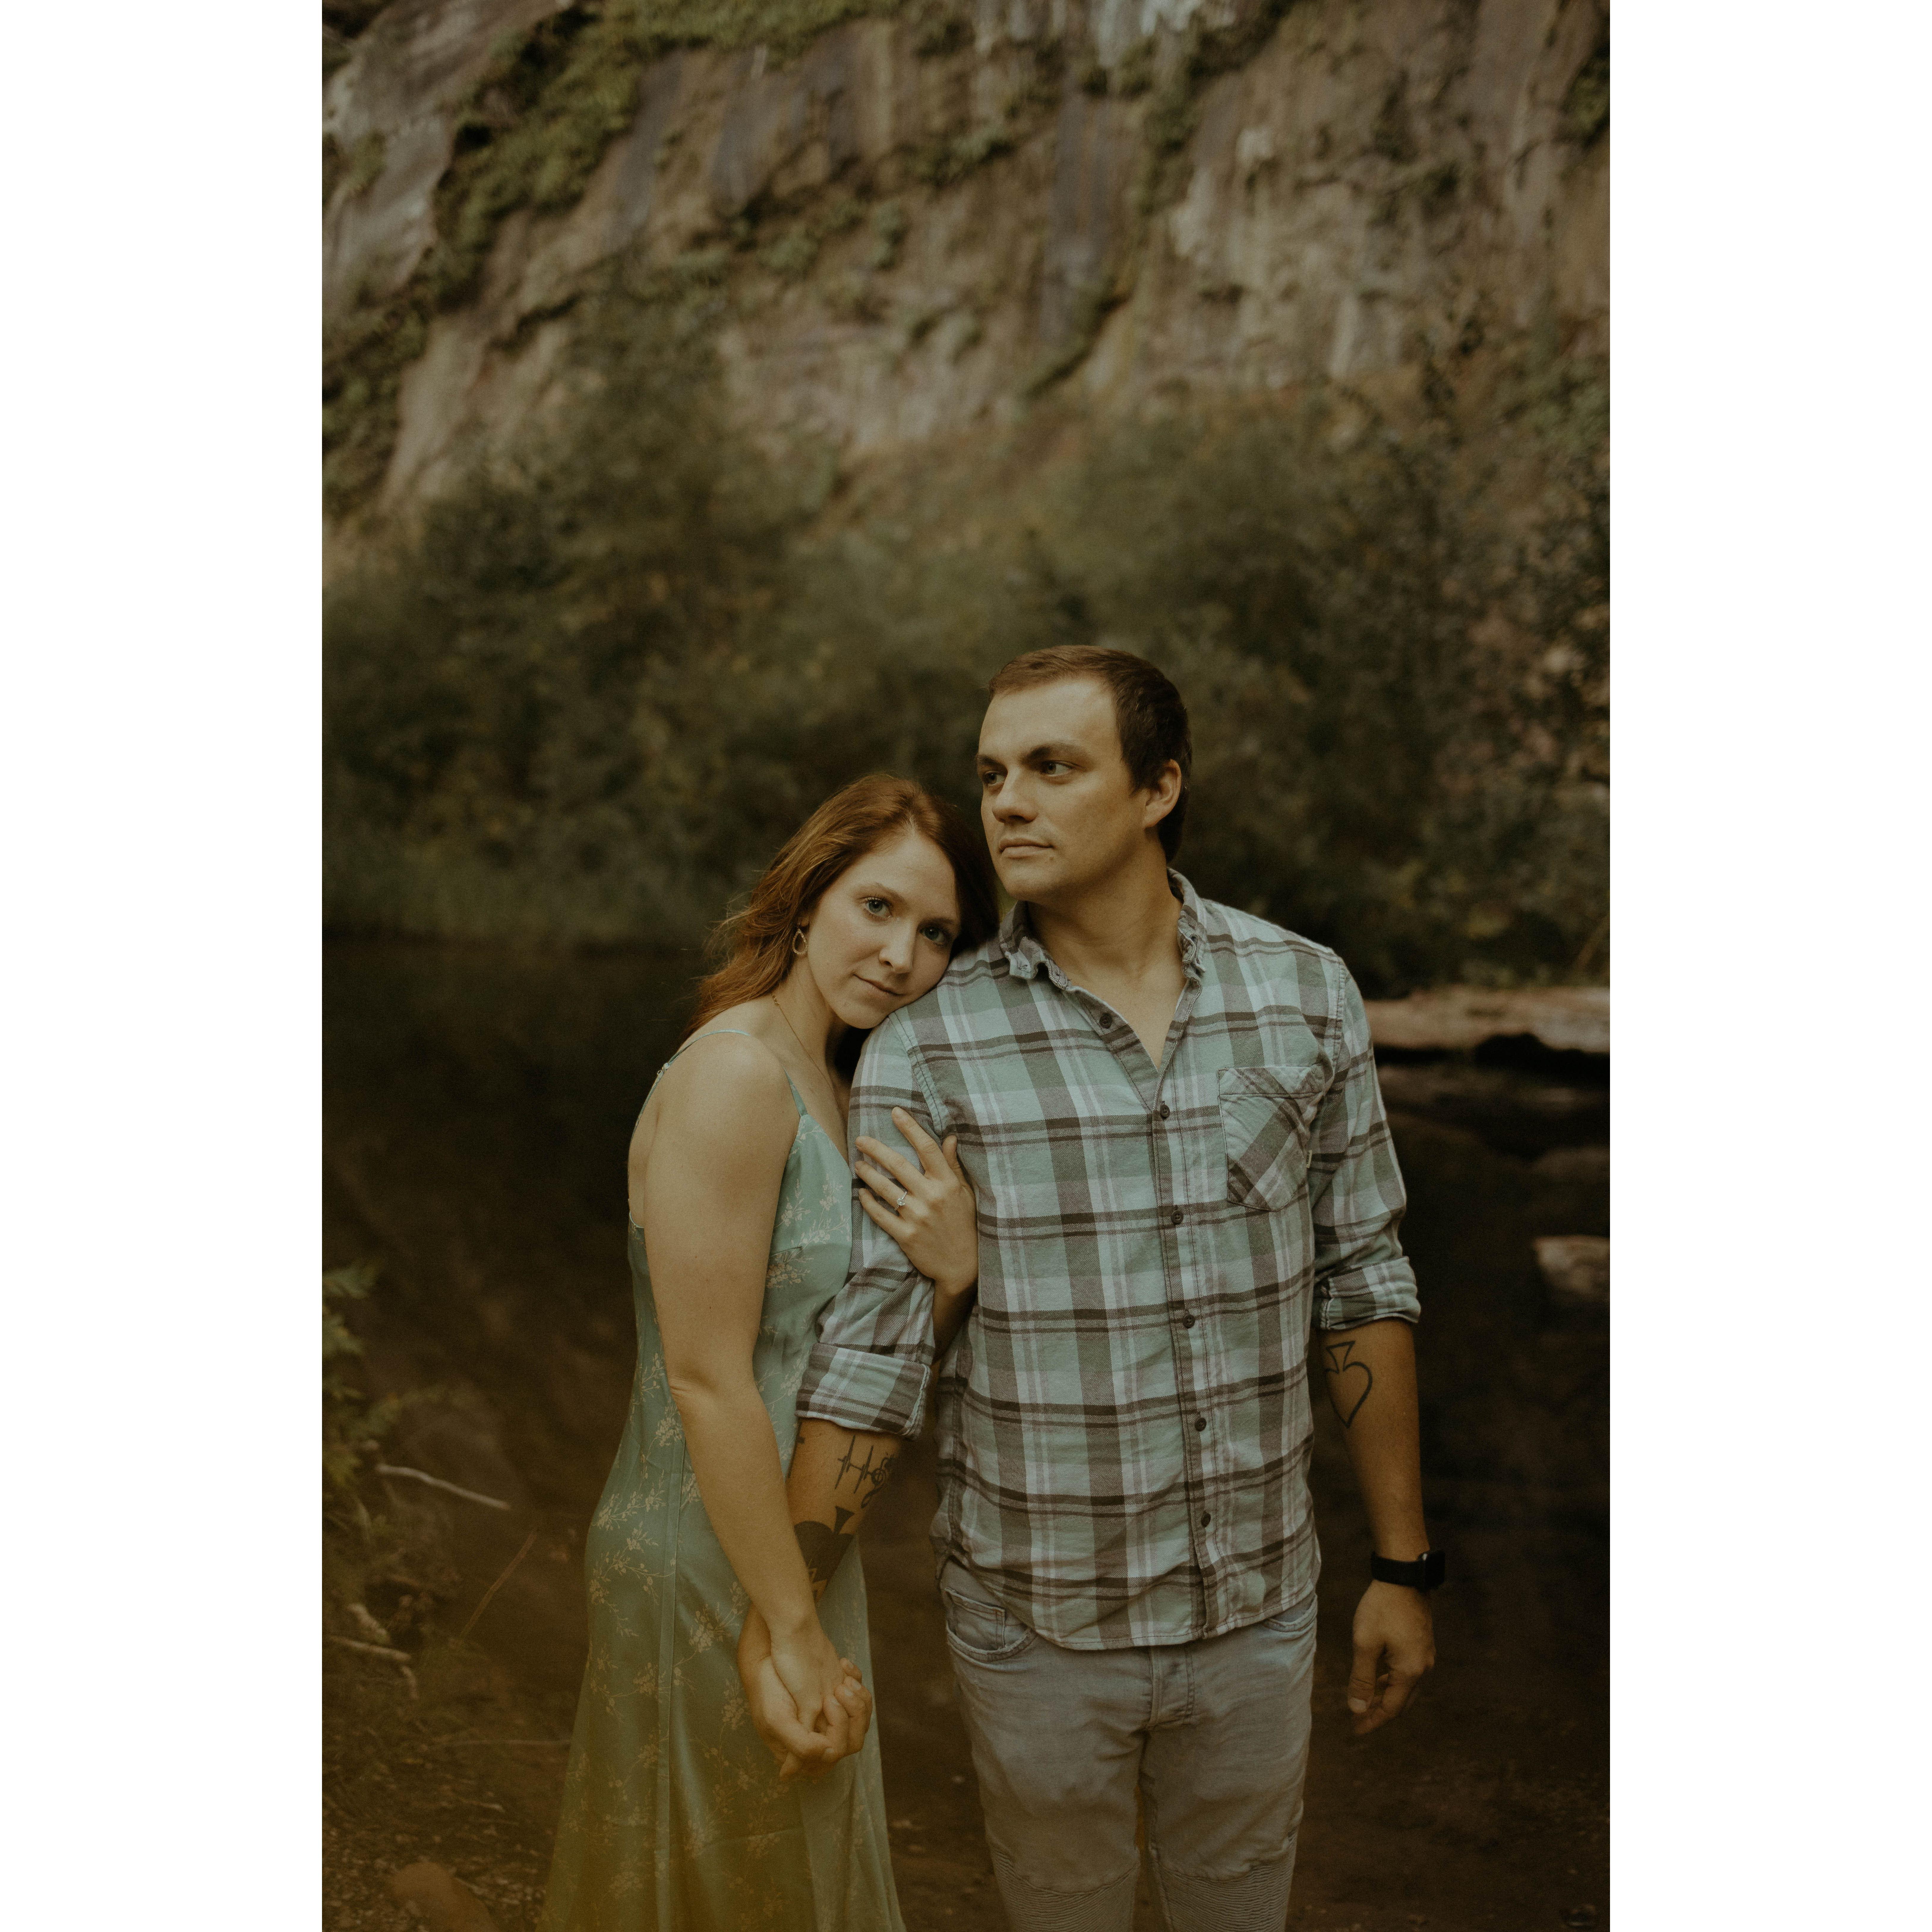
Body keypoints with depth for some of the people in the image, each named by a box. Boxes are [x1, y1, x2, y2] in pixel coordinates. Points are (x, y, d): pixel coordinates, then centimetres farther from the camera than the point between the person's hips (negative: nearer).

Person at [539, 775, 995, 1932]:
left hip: (793, 1547, 9)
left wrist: (953, 1272, -15)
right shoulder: (737, 1075, -22)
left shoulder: (849, 1089, 6)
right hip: (716, 1573, -9)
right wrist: (797, 1633, -19)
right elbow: (707, 1382, -24)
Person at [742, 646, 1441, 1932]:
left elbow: (1362, 1286, 0)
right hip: (1037, 1623, -2)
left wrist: (1403, 1567, 3)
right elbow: (874, 1347, -11)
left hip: (1256, 1609, 2)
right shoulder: (927, 1047, -12)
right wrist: (783, 1612, -16)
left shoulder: (1304, 995, -6)